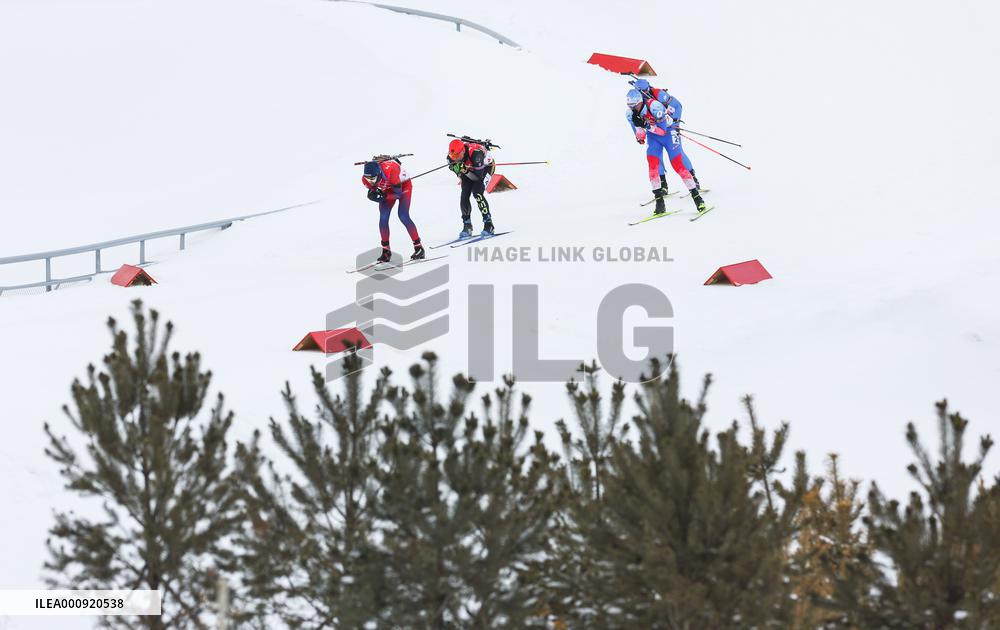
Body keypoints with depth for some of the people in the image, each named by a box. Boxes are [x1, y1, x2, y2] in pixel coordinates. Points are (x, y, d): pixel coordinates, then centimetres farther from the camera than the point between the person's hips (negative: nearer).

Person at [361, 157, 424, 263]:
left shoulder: (391, 172, -42)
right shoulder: (366, 179, -26)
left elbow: (398, 194, -31)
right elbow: (373, 190, -8)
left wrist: (383, 195, -46)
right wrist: (373, 194, -32)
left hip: (403, 185, -5)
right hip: (387, 189, 5)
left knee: (403, 216, -18)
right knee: (383, 218, -9)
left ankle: (419, 248, -9)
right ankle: (386, 251, 2)